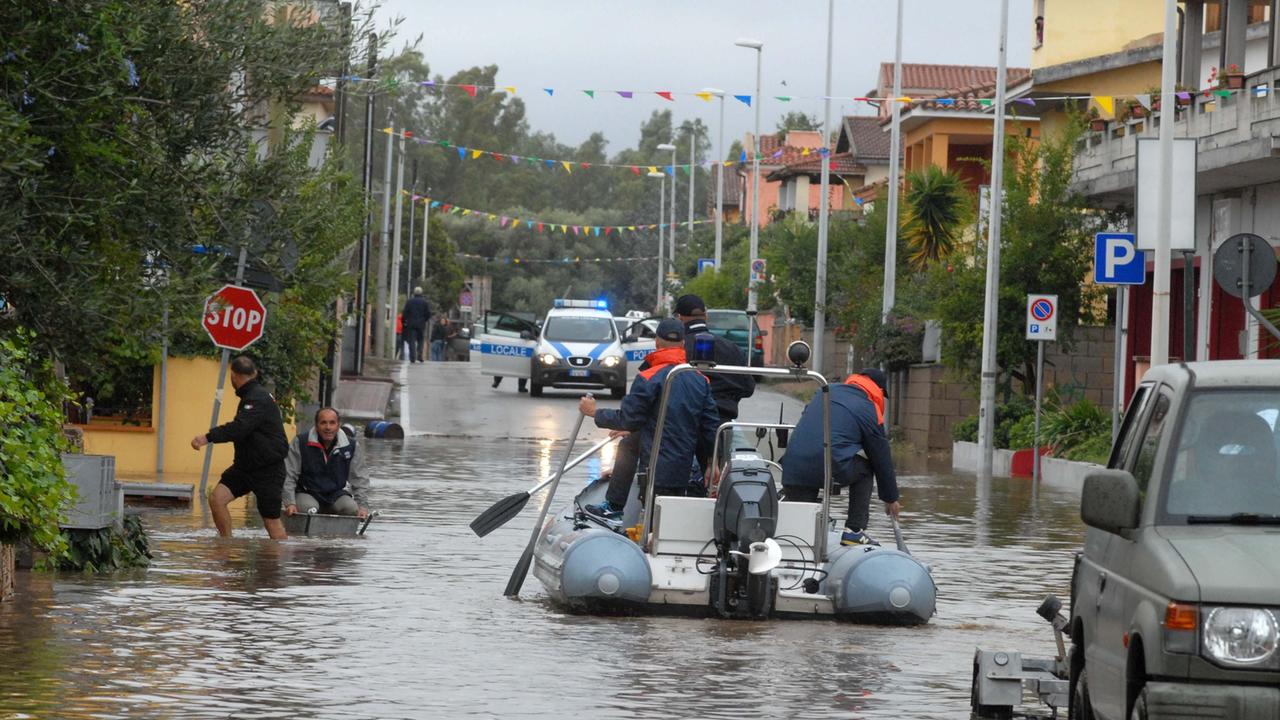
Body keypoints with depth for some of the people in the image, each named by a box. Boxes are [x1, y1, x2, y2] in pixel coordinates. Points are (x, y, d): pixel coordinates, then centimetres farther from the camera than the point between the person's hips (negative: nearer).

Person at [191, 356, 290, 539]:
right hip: (245, 465, 9)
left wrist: (207, 438, -38)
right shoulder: (251, 395, 14)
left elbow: (239, 428, -33)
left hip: (268, 469, -9)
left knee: (271, 520, -3)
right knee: (217, 497, -6)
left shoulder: (258, 399, -19)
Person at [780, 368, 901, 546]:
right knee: (865, 467, 23)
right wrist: (891, 499, 28)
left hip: (792, 468, 5)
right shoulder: (869, 411, 8)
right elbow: (882, 459, 16)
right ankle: (854, 530, 15)